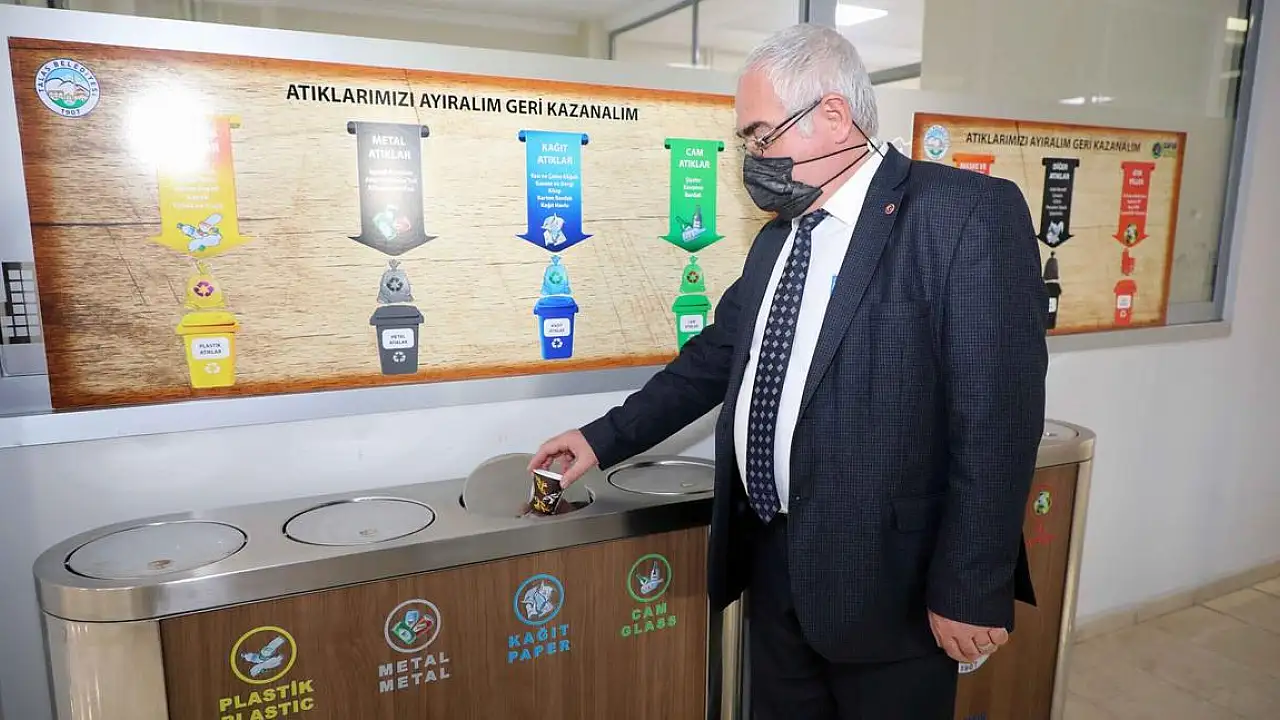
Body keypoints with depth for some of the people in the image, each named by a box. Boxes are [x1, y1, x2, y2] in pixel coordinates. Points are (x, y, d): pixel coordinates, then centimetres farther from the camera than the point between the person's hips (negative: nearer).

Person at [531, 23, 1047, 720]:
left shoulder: (968, 212, -13)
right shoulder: (775, 239, 11)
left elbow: (996, 417, -17)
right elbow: (715, 356, 15)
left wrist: (970, 592, -17)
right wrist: (604, 438, 11)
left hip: (886, 579, -6)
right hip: (772, 561, 7)